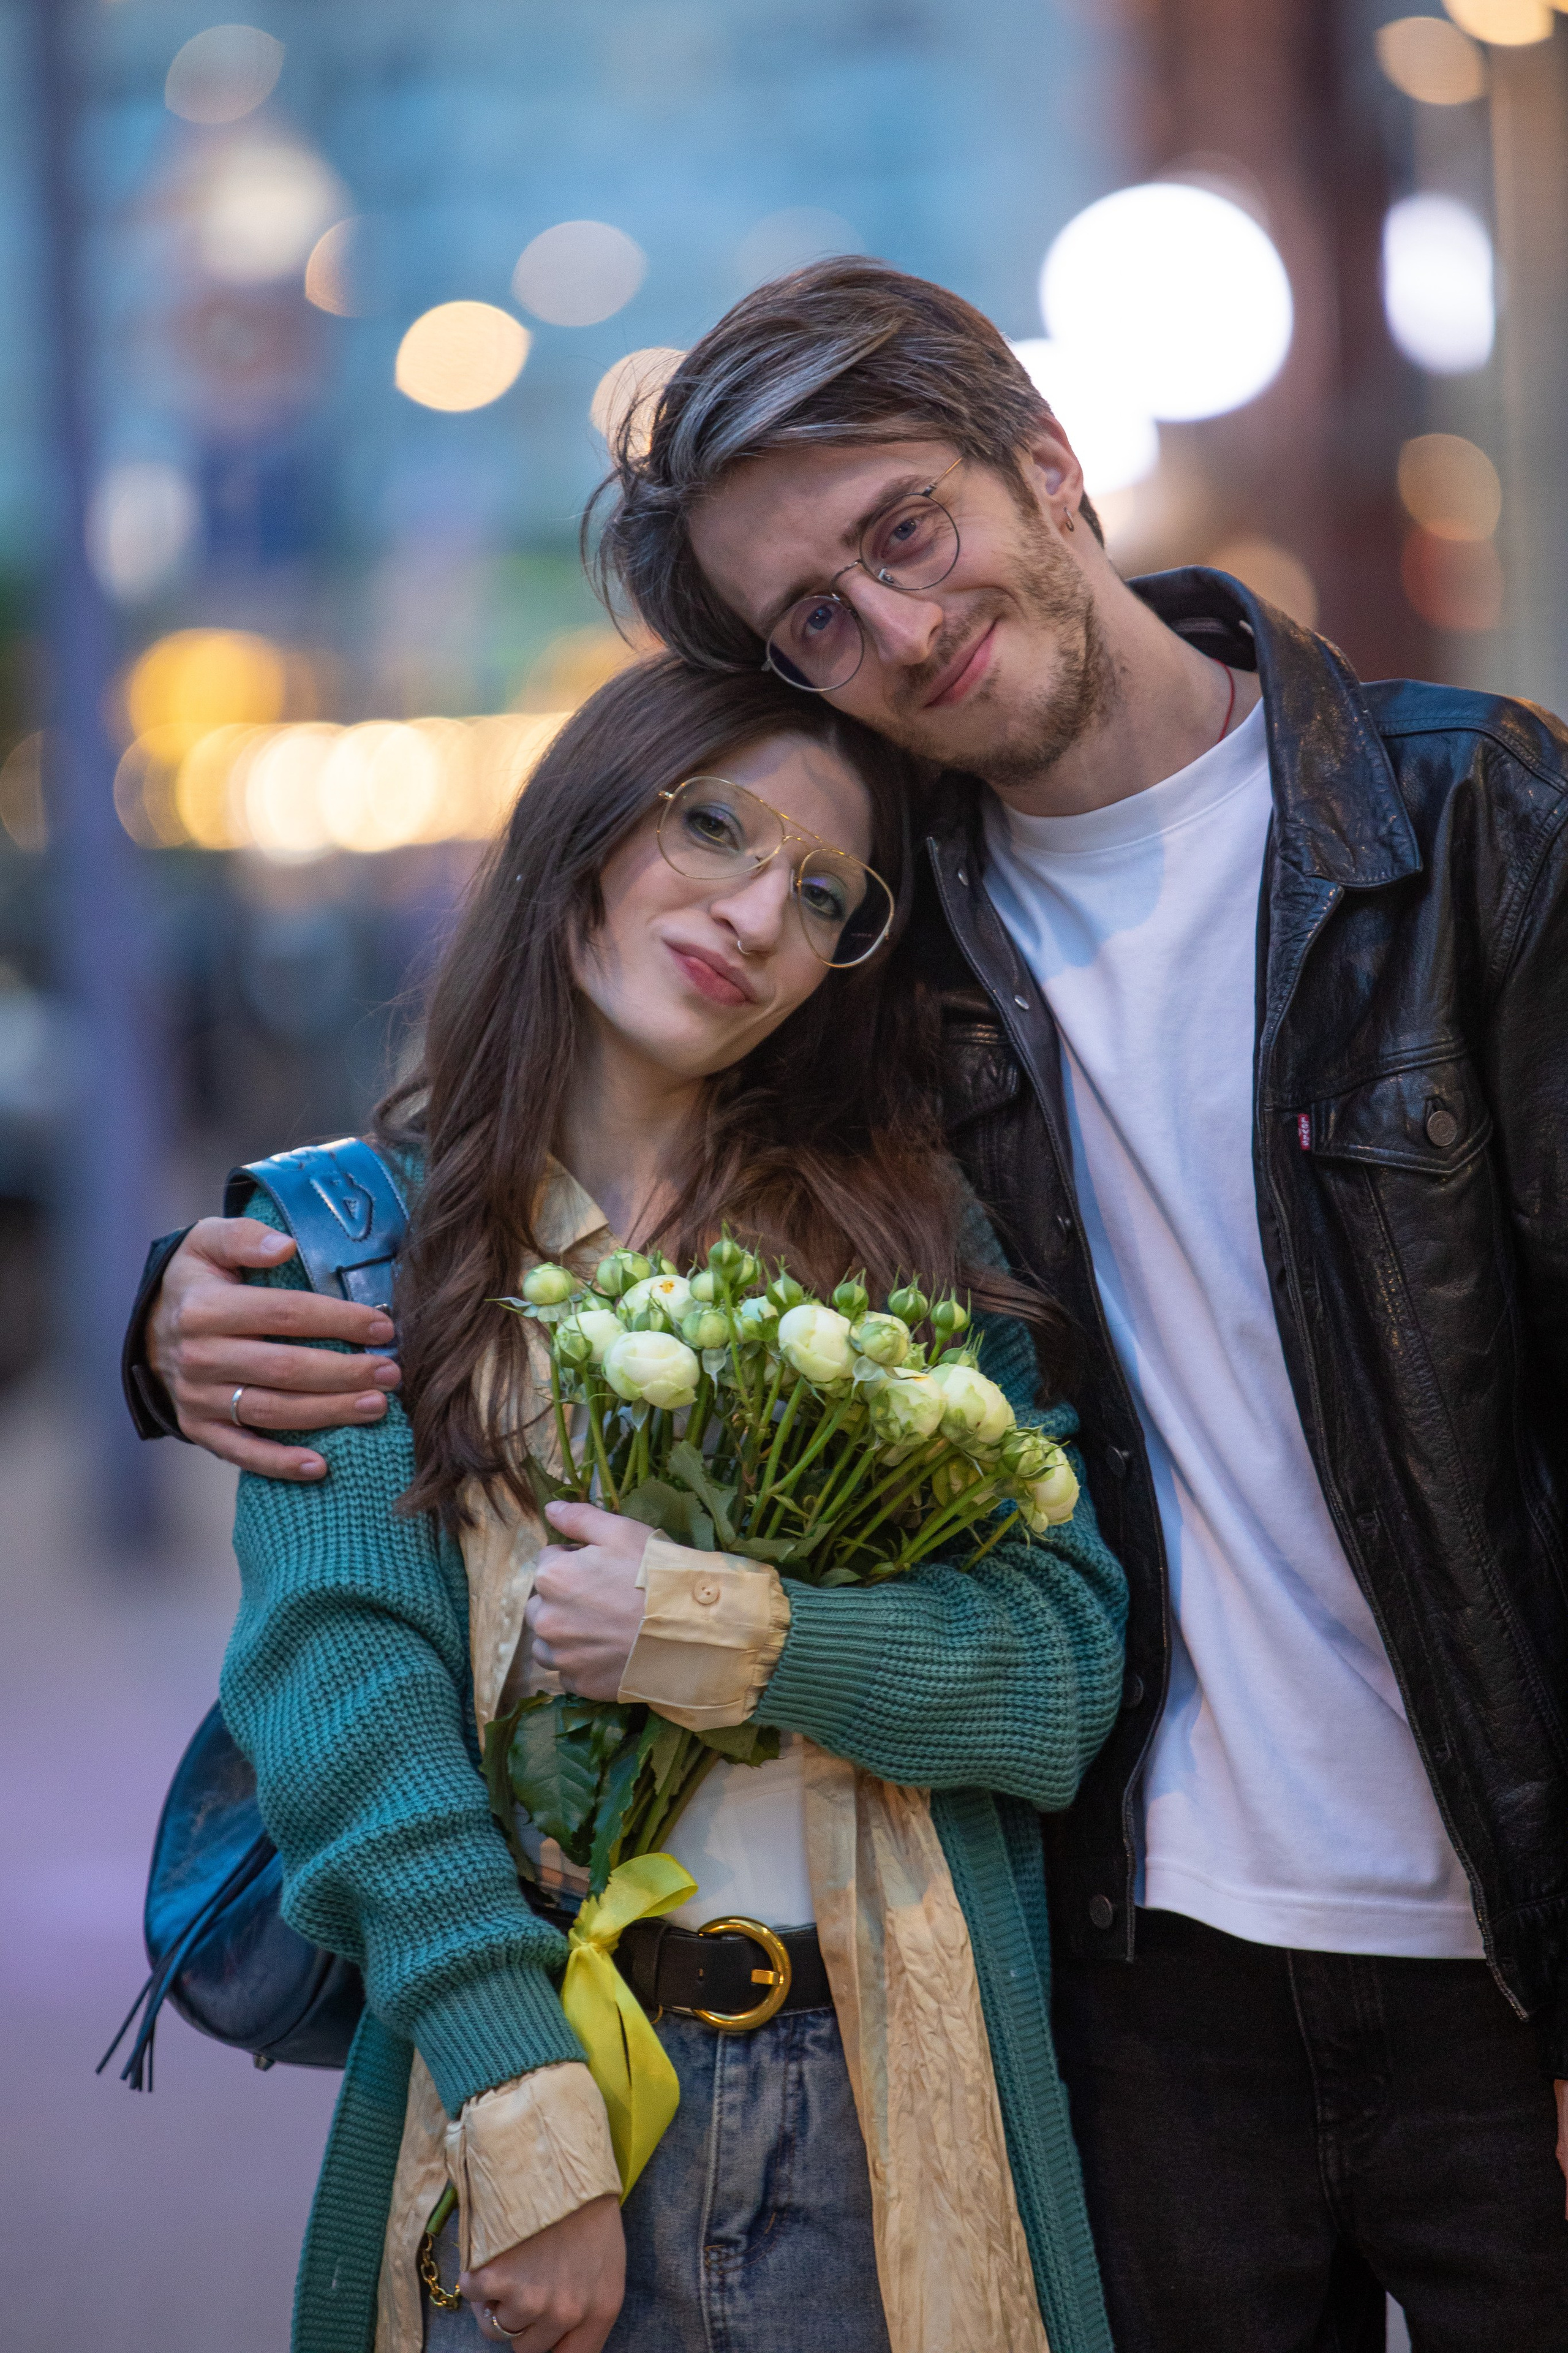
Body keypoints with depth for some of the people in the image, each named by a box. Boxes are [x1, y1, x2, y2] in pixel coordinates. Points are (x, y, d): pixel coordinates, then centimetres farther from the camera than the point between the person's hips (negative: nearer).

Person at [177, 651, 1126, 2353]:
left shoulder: (911, 1231, 8)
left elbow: (1071, 1656, -1)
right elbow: (341, 1680, -10)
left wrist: (729, 1637, -16)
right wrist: (531, 2126, -19)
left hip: (898, 2115, 2)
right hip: (535, 2052, -2)